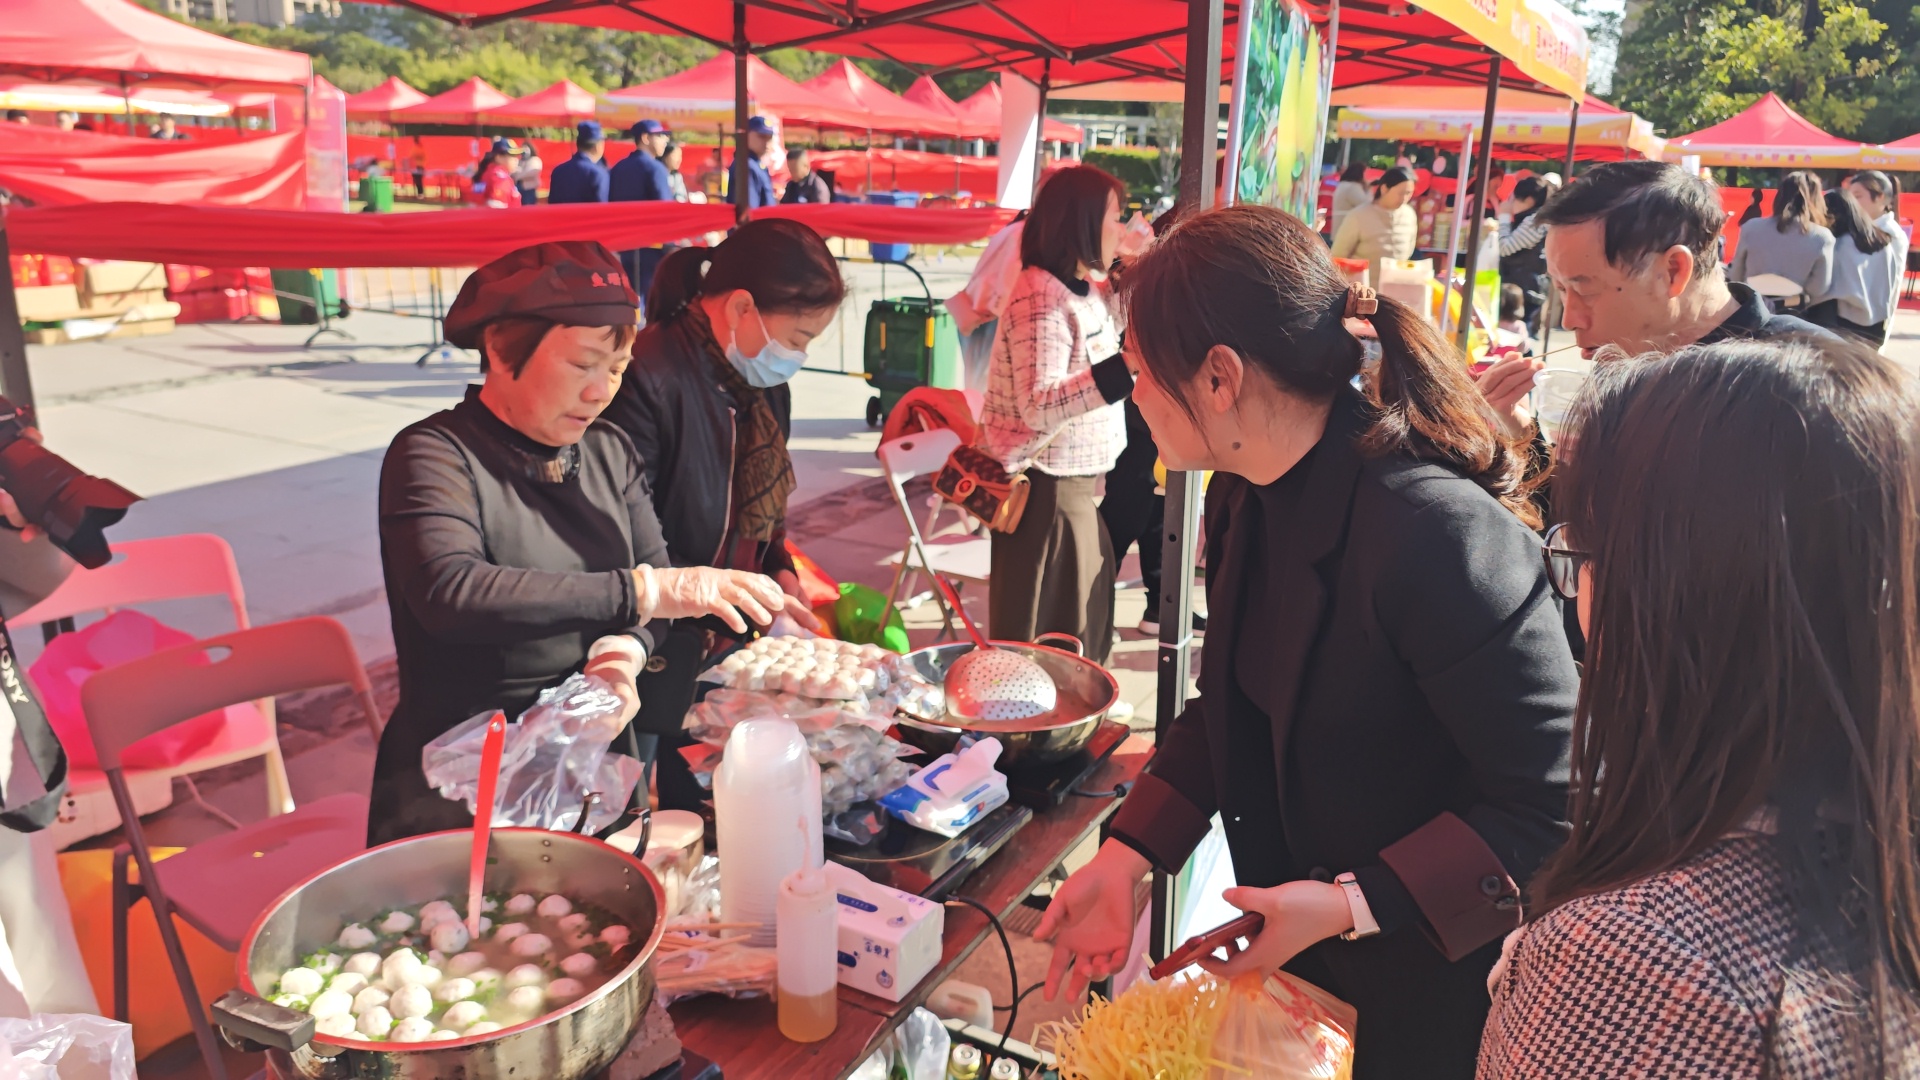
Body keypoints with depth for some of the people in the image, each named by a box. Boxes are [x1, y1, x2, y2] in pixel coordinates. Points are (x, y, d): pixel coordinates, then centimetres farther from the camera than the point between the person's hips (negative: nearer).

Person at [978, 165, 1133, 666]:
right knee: (1040, 638, 3)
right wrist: (1123, 368, -35)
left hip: (1075, 483, 10)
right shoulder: (1042, 297, -20)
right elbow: (1039, 408, -28)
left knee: (1081, 631, 19)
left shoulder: (1083, 287, 9)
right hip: (1046, 491, -10)